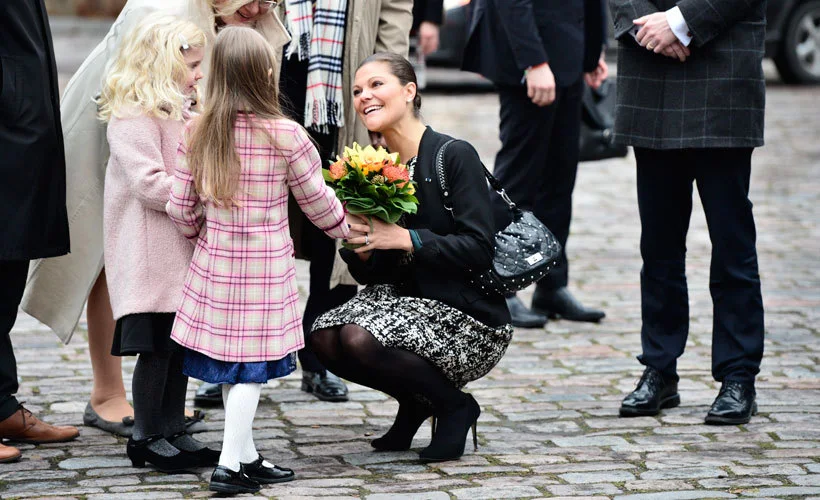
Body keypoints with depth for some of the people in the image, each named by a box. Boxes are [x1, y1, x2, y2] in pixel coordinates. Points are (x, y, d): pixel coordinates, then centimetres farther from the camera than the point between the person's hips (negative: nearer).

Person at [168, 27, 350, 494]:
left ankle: (247, 457, 22)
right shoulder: (287, 135, -11)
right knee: (252, 366, 2)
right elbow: (317, 200, 0)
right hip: (266, 266, -4)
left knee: (230, 363, 14)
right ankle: (229, 465, -1)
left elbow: (181, 207, 3)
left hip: (214, 264, 4)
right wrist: (345, 228, 20)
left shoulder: (198, 134, -2)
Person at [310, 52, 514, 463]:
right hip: (404, 299, 7)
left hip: (467, 318, -7)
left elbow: (479, 248, -19)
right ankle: (414, 402, 9)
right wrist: (359, 249, -14)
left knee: (359, 338, -28)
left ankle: (454, 406, -2)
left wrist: (405, 239, -25)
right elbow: (371, 276, 9)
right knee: (325, 337, -17)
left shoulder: (453, 156, -12)